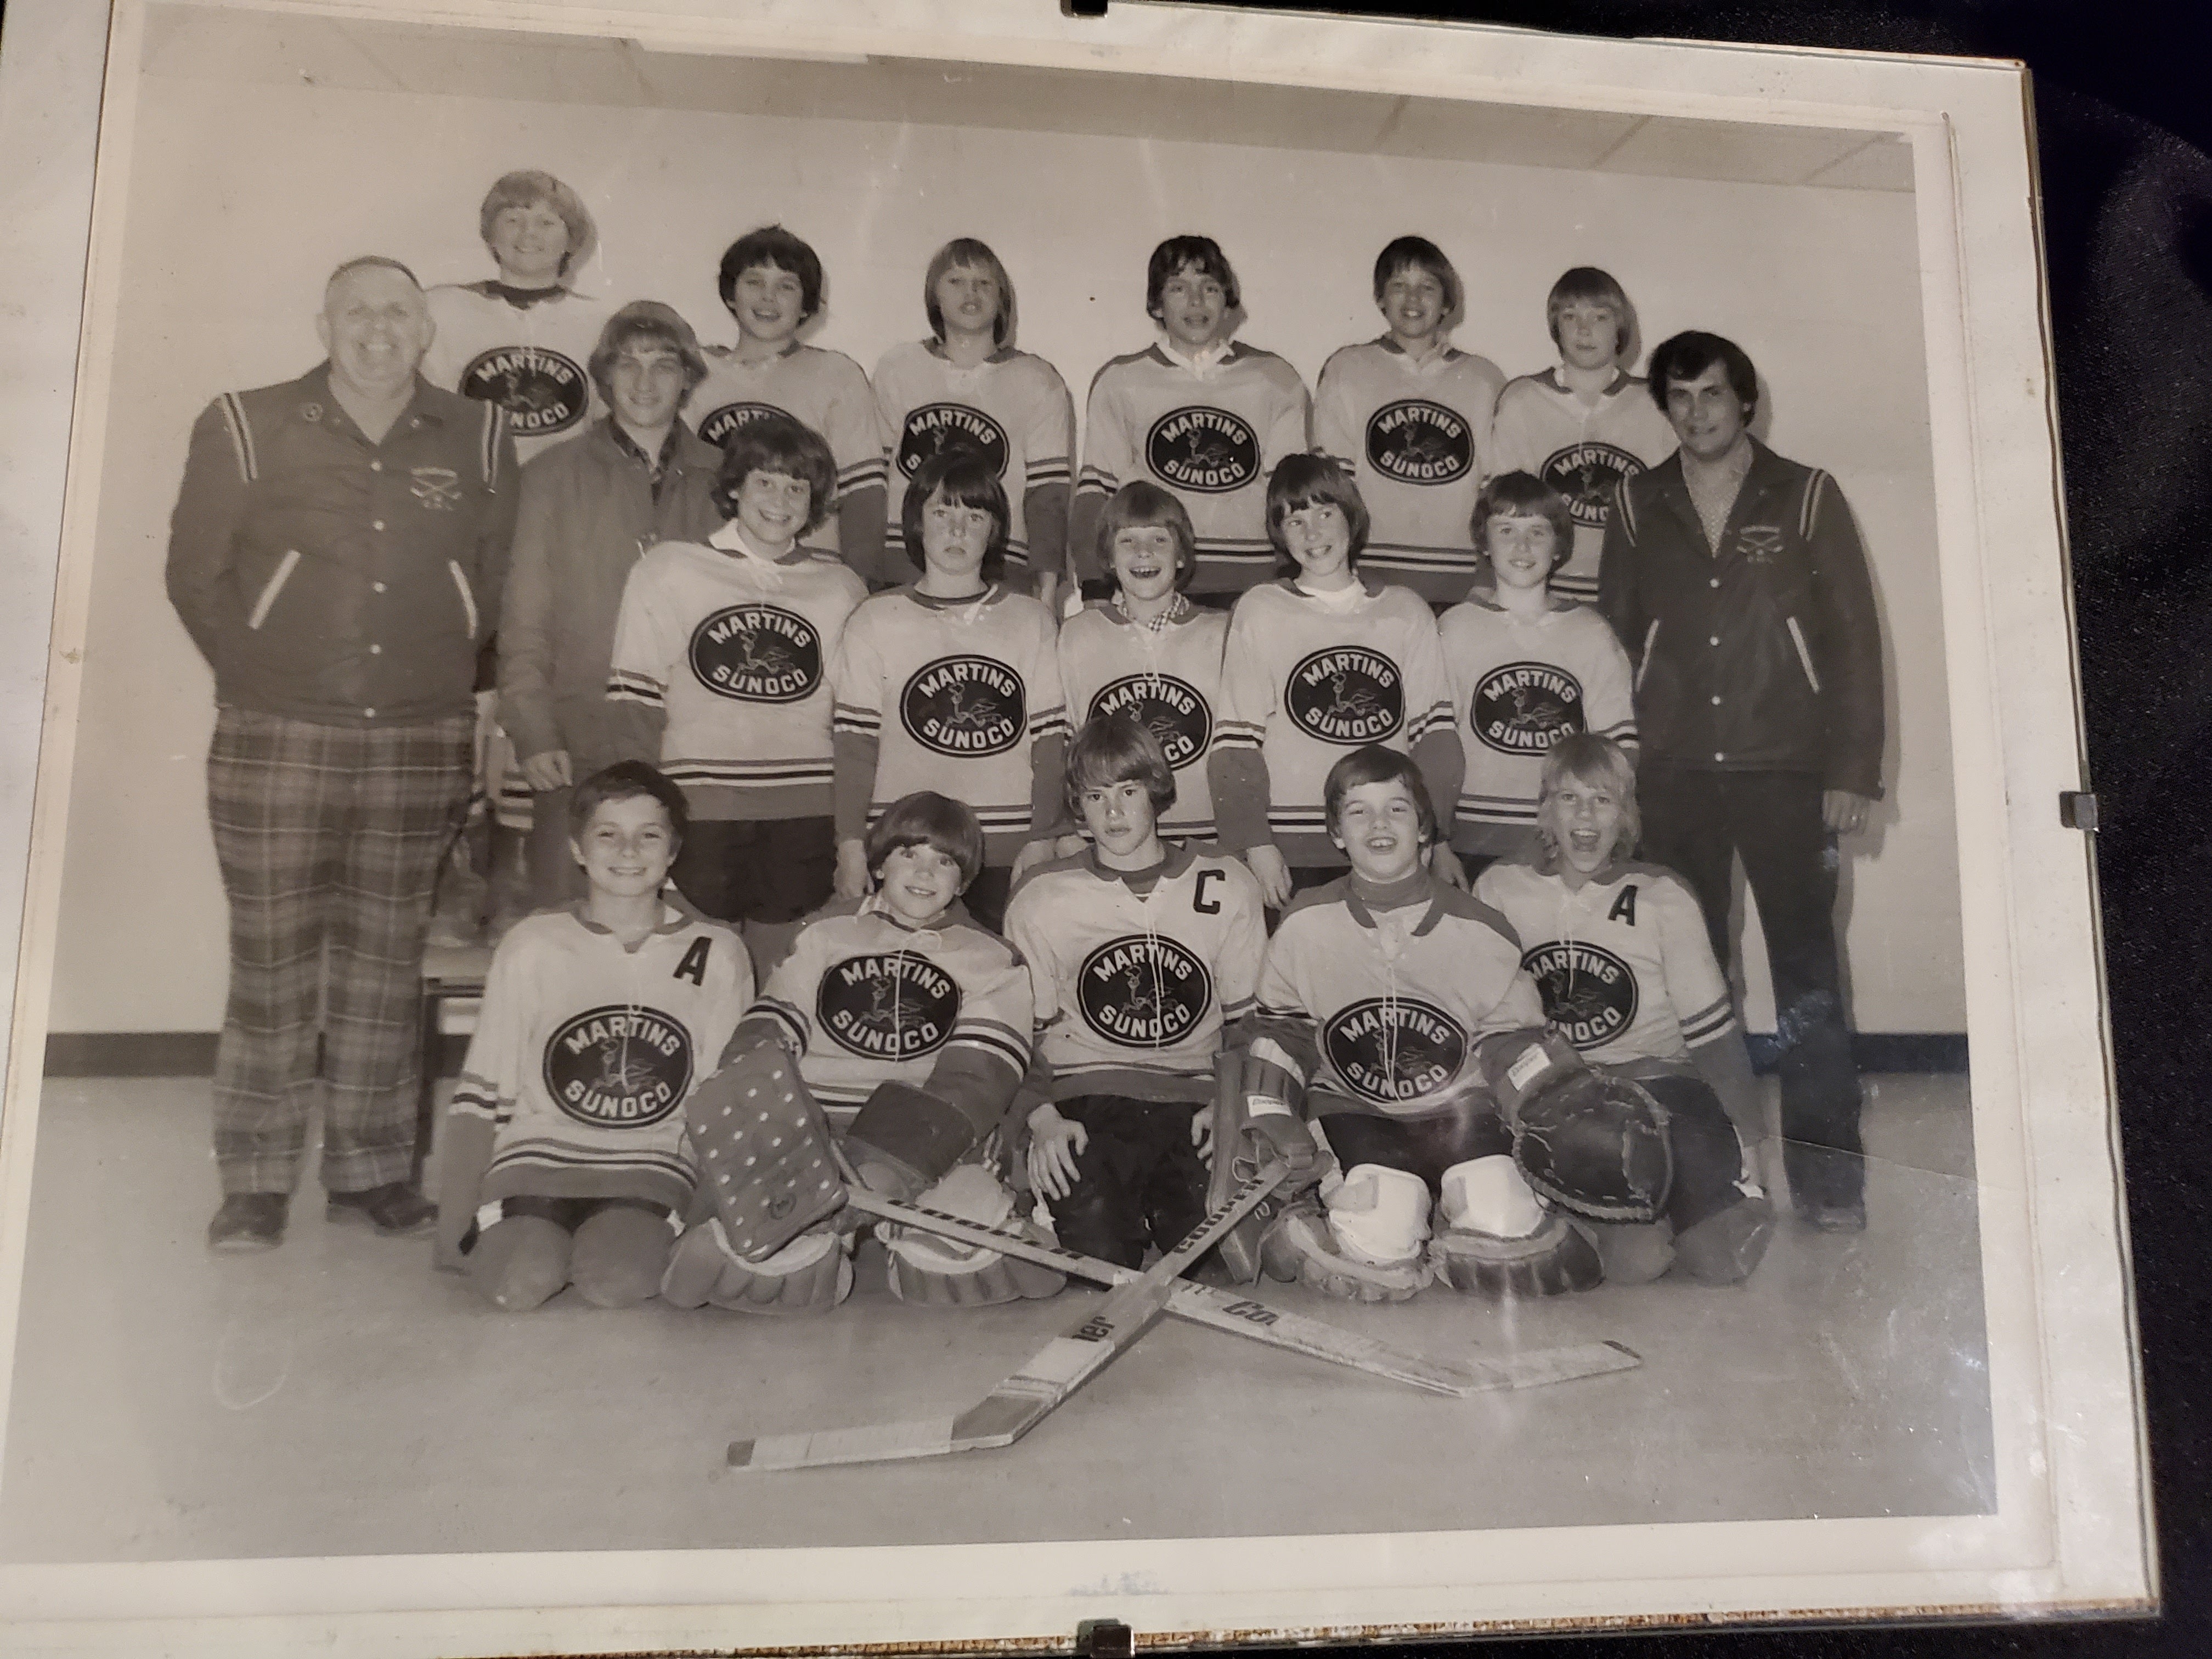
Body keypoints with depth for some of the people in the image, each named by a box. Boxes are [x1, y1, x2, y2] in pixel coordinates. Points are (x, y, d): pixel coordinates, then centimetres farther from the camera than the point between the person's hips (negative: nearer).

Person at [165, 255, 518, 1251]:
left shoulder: (479, 440, 8)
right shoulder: (248, 429, 3)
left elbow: (497, 578, 13)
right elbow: (195, 574, 6)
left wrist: (442, 676, 7)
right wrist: (262, 677, 3)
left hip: (423, 746, 2)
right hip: (276, 740, -1)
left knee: (387, 964, 7)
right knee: (272, 959, 2)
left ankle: (371, 1169, 19)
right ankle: (256, 1183, 14)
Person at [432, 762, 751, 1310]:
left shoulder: (718, 955, 2)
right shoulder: (533, 945, 1)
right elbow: (481, 1095, 4)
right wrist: (454, 1238, -1)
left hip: (655, 1165, 0)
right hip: (538, 1155, 1)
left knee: (617, 1281, -28)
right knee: (518, 1282, -26)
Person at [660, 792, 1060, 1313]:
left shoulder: (992, 962, 10)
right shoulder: (825, 935, 18)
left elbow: (976, 1081, -5)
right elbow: (766, 1034, 8)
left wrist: (892, 1165, -22)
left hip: (936, 1147, -1)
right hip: (813, 1133, 1)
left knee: (958, 1255, -32)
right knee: (769, 1259, -28)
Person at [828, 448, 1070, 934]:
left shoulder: (1031, 621, 10)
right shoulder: (877, 621, 7)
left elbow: (1050, 740, 6)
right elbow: (855, 741, 2)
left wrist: (1043, 840, -2)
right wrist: (851, 844, -5)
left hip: (1007, 851, 1)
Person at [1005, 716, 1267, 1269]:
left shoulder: (1228, 889, 9)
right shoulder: (1040, 900, 8)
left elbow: (1251, 1021, 14)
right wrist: (1043, 1118, -5)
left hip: (1195, 1100, 1)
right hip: (1086, 1103, -1)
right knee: (1096, 1243, -27)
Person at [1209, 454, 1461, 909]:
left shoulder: (1406, 613, 9)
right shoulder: (1260, 612, 2)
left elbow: (1434, 733, 8)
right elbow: (1236, 740, -1)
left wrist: (1440, 840, 1)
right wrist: (1257, 845, -9)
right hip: (1292, 852, -2)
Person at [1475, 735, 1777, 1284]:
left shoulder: (1663, 897, -3)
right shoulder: (1501, 889, -1)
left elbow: (1712, 1028, 2)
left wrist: (1749, 1134, 2)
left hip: (1656, 1082, 1)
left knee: (1724, 1256, -16)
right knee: (1634, 1257, -24)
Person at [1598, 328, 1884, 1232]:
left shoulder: (1806, 497, 5)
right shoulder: (1637, 506, 9)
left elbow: (1855, 638, 2)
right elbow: (1613, 639, 9)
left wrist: (1853, 771, -4)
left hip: (1786, 768, -1)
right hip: (1673, 775, 2)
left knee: (1807, 974, -2)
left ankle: (1828, 1176, 7)